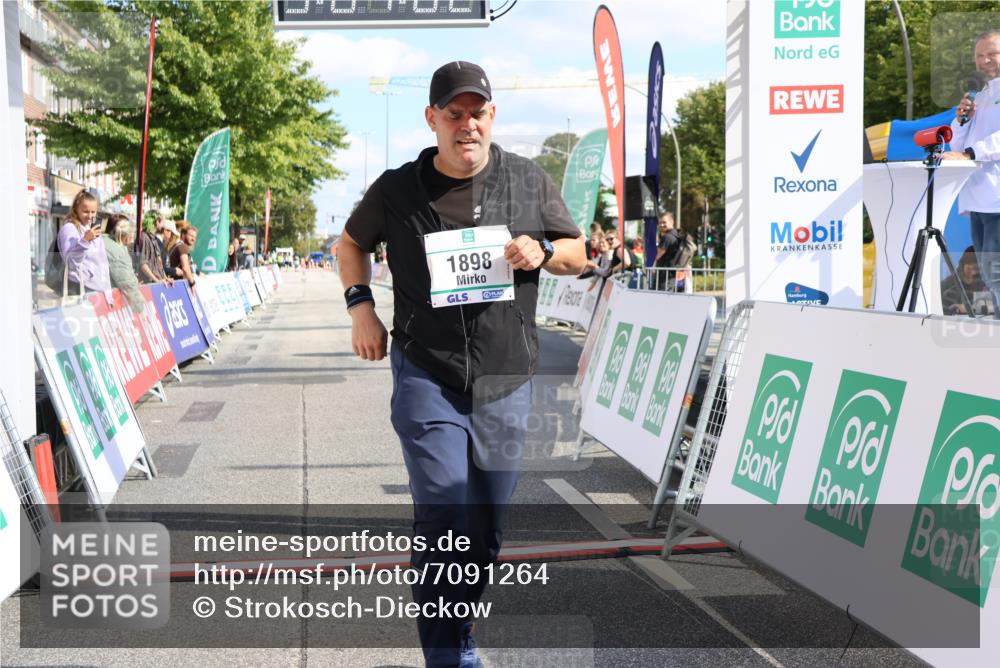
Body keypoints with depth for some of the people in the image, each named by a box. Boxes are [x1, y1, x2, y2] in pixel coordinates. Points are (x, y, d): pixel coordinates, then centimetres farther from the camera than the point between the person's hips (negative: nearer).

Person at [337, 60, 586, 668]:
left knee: (488, 522, 11)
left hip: (505, 380, 3)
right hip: (427, 374, -2)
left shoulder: (529, 182, 3)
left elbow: (578, 253, 12)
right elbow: (352, 243, 18)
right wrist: (360, 305, 2)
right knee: (443, 514, -14)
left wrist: (542, 252, -10)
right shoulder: (397, 189, 0)